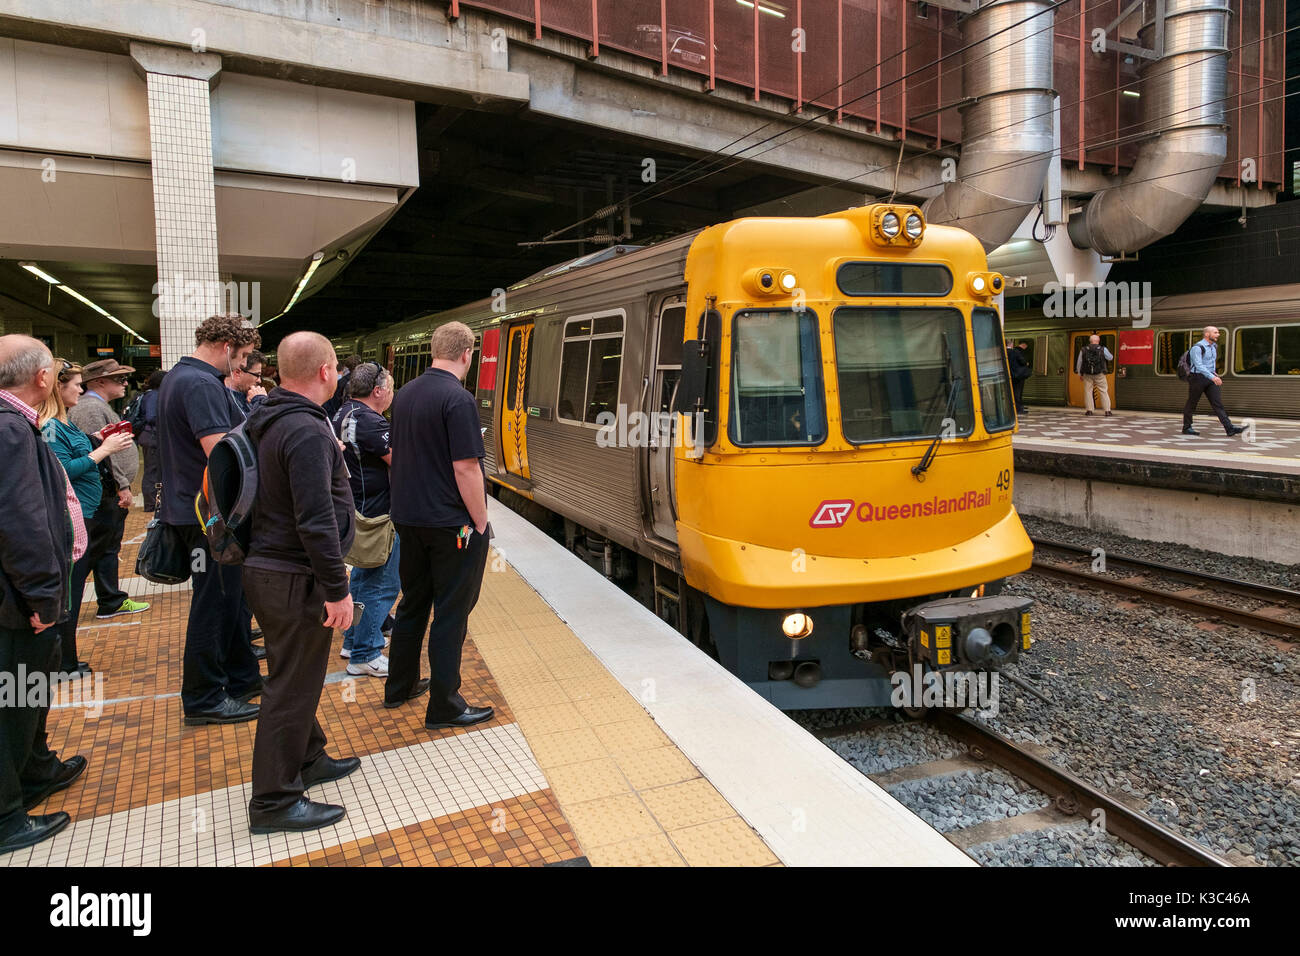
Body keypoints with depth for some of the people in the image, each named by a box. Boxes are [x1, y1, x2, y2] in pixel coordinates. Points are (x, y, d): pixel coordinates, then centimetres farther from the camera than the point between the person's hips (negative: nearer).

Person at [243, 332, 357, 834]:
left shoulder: (268, 422, 9)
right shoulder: (307, 432, -24)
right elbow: (316, 522, -26)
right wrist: (338, 589, -21)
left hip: (267, 566, 10)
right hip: (294, 579, -10)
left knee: (296, 675, 23)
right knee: (292, 687, 2)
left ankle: (307, 758, 40)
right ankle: (273, 802, 15)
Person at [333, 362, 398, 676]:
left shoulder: (344, 414, 10)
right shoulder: (371, 422, -22)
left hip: (357, 511, 11)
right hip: (377, 515, -11)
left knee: (364, 576, 23)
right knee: (382, 584, -2)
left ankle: (353, 640, 35)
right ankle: (364, 656, 5)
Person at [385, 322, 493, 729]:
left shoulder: (405, 394, 8)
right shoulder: (457, 399, -18)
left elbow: (397, 455, 15)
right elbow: (466, 469, -21)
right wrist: (480, 523, -12)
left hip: (409, 519, 8)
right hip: (452, 524, -8)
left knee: (413, 604, 20)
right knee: (451, 614, 1)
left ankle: (399, 687, 32)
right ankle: (444, 707, 9)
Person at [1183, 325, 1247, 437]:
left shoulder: (1214, 346, 12)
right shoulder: (1197, 347, -15)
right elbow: (1199, 365, -25)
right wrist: (1212, 377, -34)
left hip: (1210, 378, 7)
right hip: (1198, 378, -7)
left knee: (1218, 403, -3)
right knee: (1192, 404, 4)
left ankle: (1230, 428, -12)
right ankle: (1186, 428, 16)